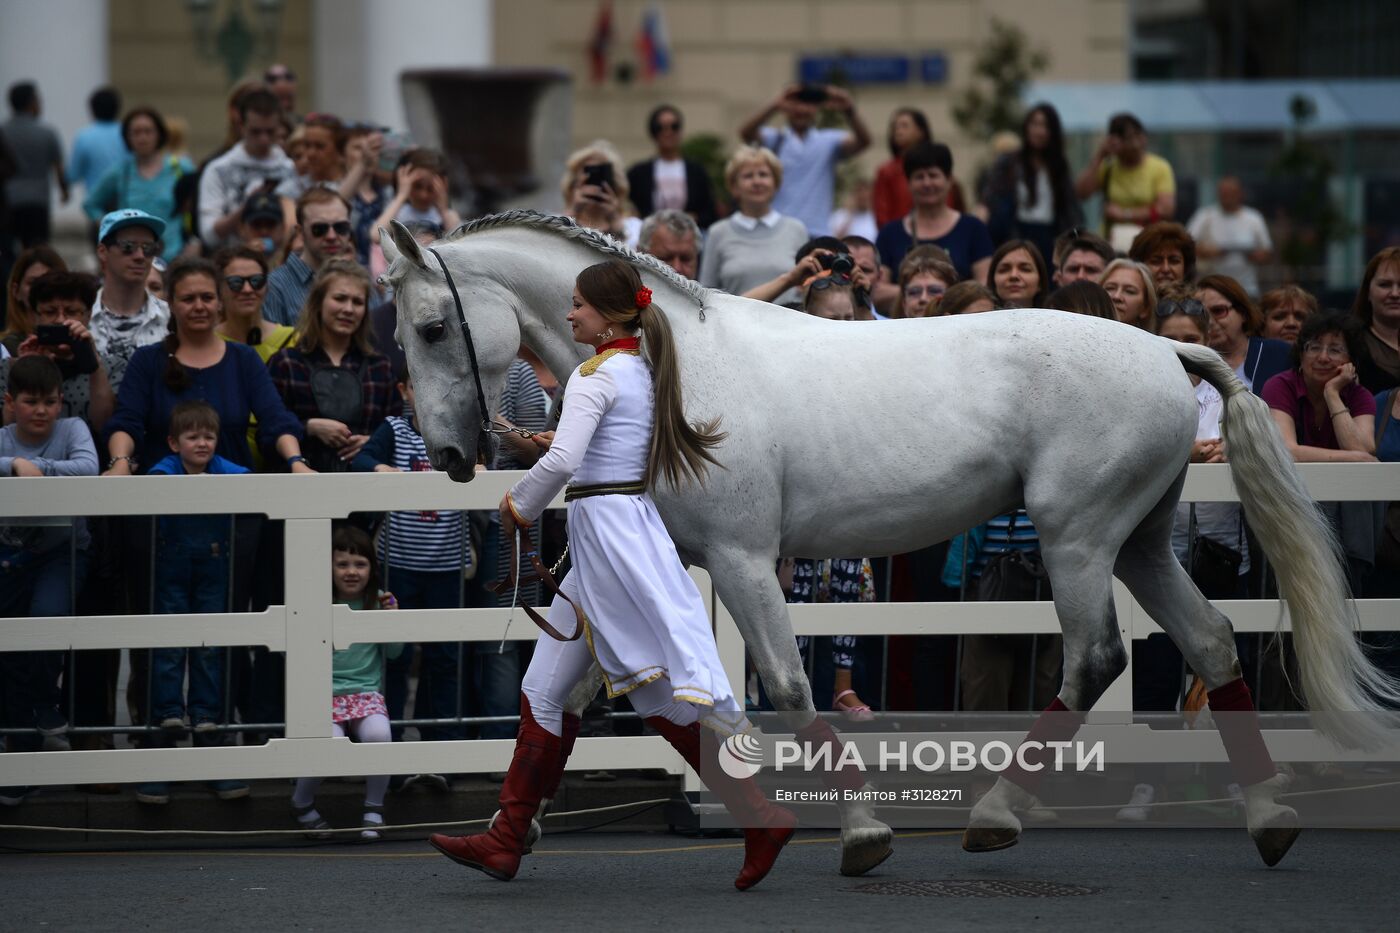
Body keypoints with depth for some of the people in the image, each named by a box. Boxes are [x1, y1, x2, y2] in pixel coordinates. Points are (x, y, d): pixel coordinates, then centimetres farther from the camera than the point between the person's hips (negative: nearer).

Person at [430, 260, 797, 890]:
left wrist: (519, 507, -8)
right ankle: (506, 839, 8)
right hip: (628, 526, 10)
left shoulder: (596, 375, -12)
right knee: (546, 689, 9)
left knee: (670, 694, -8)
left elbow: (562, 462, -24)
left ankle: (761, 819, -7)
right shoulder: (644, 372, 15)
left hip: (605, 527, -10)